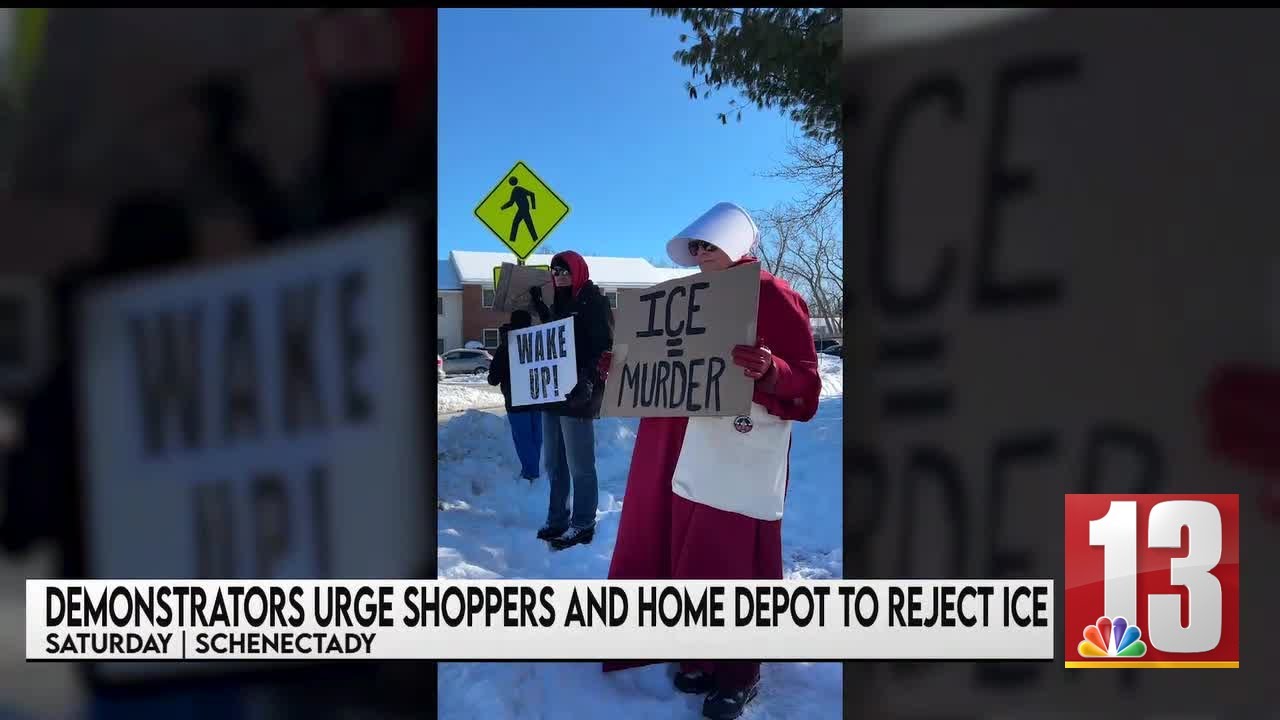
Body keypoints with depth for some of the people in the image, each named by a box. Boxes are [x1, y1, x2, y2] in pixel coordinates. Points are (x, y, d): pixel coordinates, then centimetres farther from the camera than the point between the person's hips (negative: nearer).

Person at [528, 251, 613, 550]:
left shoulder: (594, 302, -5)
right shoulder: (558, 304, 19)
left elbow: (604, 347, -13)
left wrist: (588, 382, -25)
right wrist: (537, 303, 18)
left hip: (576, 394, -8)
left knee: (579, 464, -3)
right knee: (553, 463, 11)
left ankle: (582, 525, 3)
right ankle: (557, 520, 19)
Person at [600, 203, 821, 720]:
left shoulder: (776, 298, -9)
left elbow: (807, 388, -15)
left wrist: (769, 373, -34)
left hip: (744, 470, -7)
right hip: (692, 463, 7)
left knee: (736, 568, -2)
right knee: (692, 563, 11)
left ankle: (739, 675, 12)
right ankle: (705, 657, 26)